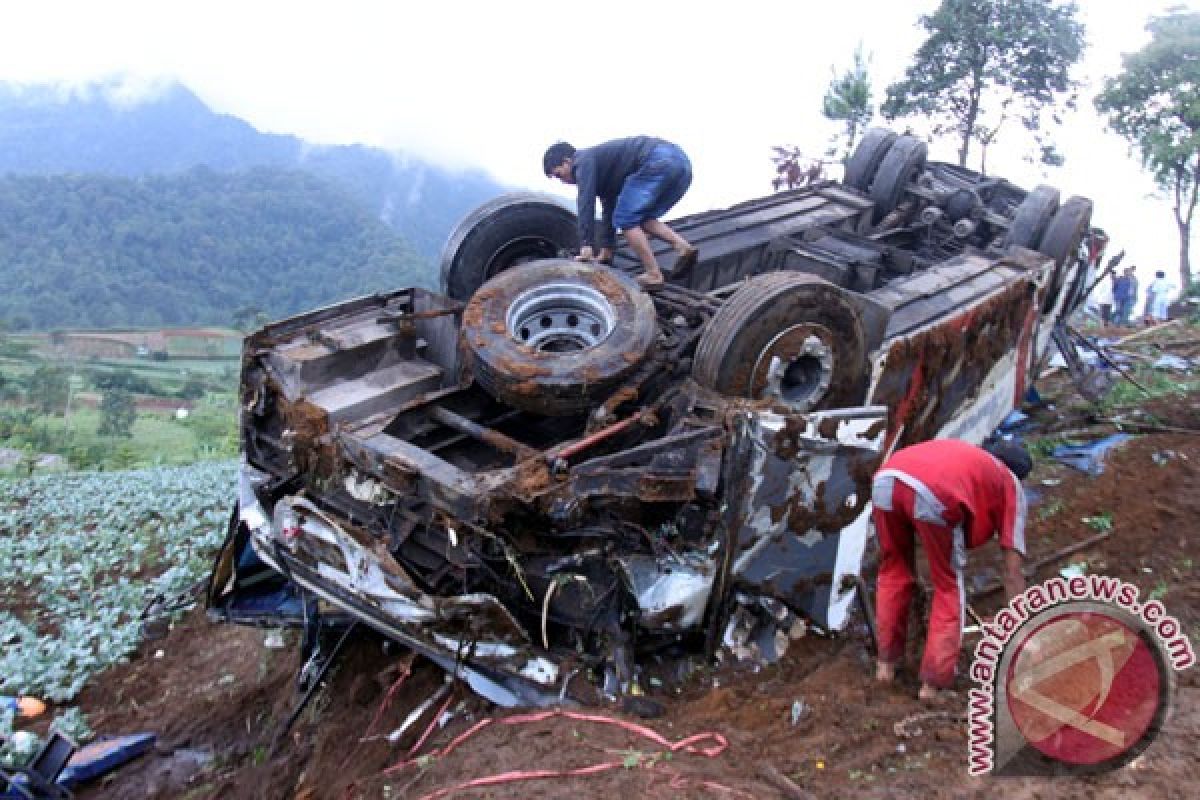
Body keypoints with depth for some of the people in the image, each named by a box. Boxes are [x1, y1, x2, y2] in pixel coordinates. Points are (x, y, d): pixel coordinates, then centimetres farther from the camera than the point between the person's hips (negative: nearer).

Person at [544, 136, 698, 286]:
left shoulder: (584, 160, 5)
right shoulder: (600, 163, 33)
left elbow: (586, 203, -6)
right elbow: (609, 211, 39)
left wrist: (586, 246, -8)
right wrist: (606, 251, 41)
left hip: (659, 161, -10)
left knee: (626, 220, -2)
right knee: (640, 219, 20)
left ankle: (654, 275, -5)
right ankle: (683, 246, 3)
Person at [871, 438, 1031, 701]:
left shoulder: (963, 455, 44)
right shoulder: (1011, 485, 30)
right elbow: (1012, 573, 26)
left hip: (885, 480, 5)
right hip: (933, 494, -5)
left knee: (894, 571, 28)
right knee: (949, 587, 18)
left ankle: (886, 662, 35)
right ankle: (934, 683, 19)